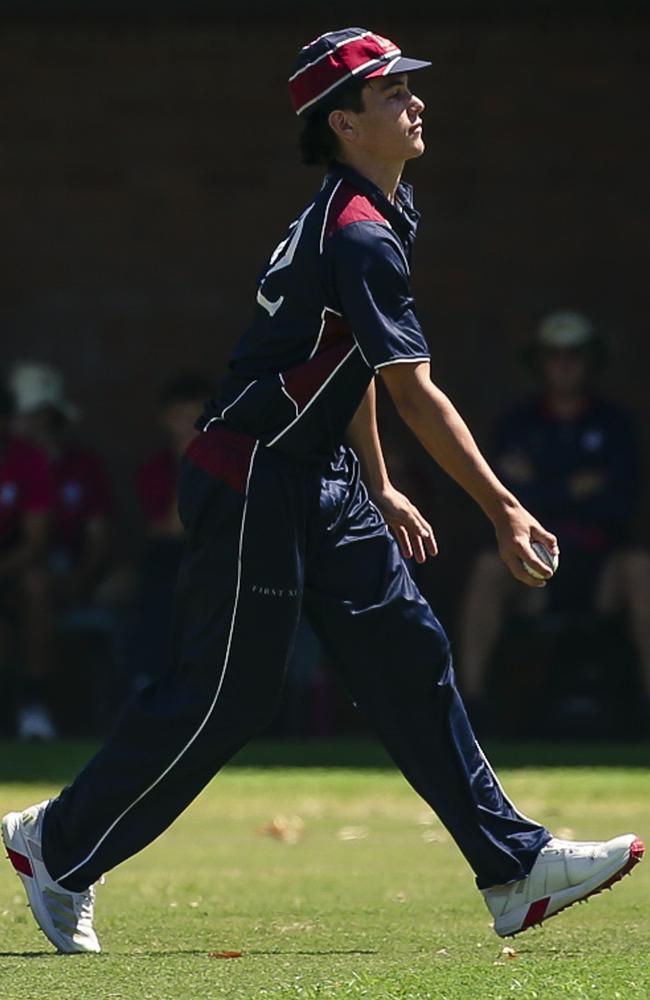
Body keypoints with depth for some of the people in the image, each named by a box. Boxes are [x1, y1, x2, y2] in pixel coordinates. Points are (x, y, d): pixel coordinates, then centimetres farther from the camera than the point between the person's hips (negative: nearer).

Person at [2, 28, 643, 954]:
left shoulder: (372, 214, 12)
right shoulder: (360, 235, -20)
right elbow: (415, 392, -23)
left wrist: (381, 491, 24)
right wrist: (503, 512, -22)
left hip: (320, 481, 10)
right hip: (252, 484, -10)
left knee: (408, 655, 5)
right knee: (223, 696, -4)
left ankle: (515, 865, 4)